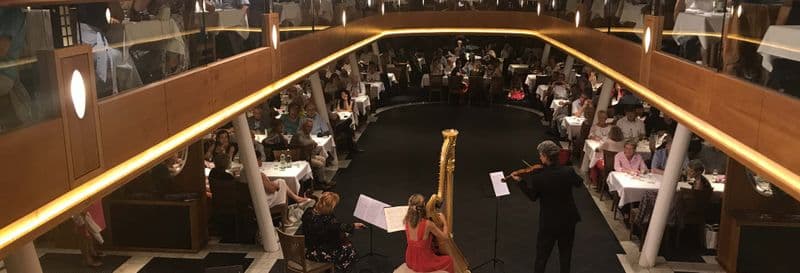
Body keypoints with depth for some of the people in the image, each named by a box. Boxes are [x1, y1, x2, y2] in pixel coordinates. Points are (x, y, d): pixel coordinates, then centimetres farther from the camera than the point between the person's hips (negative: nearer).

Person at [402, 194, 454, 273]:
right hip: (424, 264, -5)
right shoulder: (428, 224, -25)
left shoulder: (407, 221, -9)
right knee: (449, 260, 23)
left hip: (410, 261, 5)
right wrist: (444, 221, 2)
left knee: (434, 251, 35)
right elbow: (445, 236, -11)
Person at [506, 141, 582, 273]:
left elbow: (532, 197, -3)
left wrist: (519, 181, 5)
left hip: (549, 221, -3)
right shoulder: (568, 171, -15)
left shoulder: (537, 178, -23)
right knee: (566, 252, 21)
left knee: (542, 255, 14)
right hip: (568, 219, 3)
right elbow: (579, 182, 8)